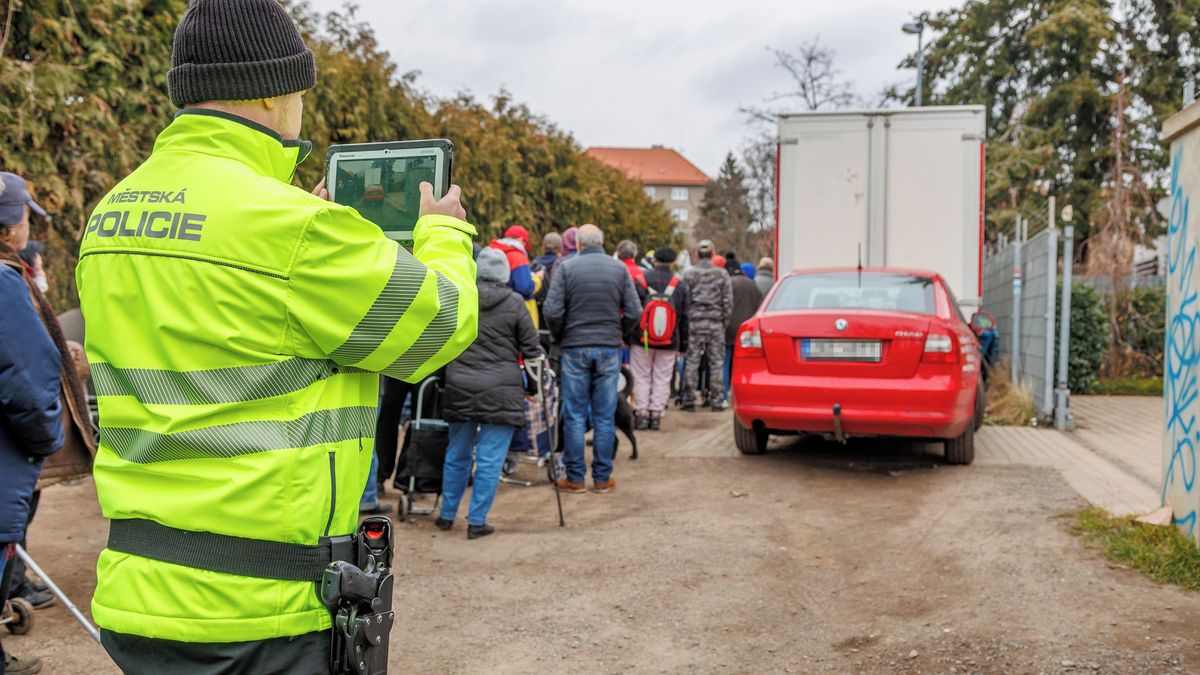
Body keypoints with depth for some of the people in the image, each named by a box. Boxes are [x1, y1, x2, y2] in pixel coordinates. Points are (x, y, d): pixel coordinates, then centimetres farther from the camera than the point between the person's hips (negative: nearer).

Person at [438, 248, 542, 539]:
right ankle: (477, 521, 5)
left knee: (457, 455, 16)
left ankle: (447, 515, 26)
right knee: (490, 459, 2)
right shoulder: (514, 304, -4)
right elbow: (531, 349, 0)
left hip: (459, 387, 4)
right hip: (500, 390, -4)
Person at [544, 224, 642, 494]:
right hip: (609, 348, 2)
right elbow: (634, 312, -1)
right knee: (605, 416, 7)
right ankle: (602, 478, 11)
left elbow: (553, 311, -9)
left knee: (574, 415, 4)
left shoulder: (566, 267, -3)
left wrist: (560, 338, 8)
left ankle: (575, 477, 8)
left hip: (575, 348, -1)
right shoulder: (619, 269, 2)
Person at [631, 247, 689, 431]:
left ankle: (641, 414, 3)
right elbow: (683, 317, 8)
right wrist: (683, 343, 15)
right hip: (669, 342, 1)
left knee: (642, 377, 6)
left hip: (642, 339, -1)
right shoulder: (680, 286, 3)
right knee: (662, 379, 8)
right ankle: (656, 415, 6)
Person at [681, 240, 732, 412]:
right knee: (716, 362, 6)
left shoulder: (689, 274, -1)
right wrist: (725, 321, 9)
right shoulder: (722, 274, 2)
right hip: (716, 322, 0)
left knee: (692, 362, 3)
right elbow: (728, 301, 1)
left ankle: (689, 400, 4)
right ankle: (716, 400, 9)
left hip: (694, 322, 0)